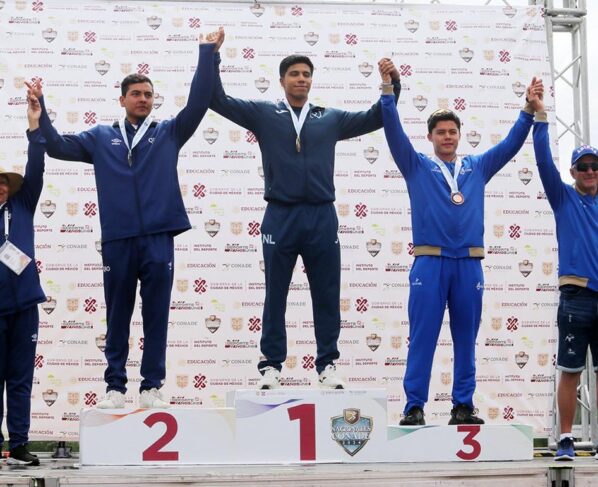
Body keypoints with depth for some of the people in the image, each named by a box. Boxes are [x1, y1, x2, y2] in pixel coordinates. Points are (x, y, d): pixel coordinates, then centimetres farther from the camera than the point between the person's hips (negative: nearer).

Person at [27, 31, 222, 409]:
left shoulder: (169, 133, 11)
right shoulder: (102, 137, 13)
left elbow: (198, 102, 1)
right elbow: (58, 147, 9)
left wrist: (207, 53, -6)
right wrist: (40, 110, -3)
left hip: (158, 238, -1)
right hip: (117, 240, 1)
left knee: (156, 316, 2)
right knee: (118, 317, 6)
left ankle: (152, 386, 9)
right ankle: (115, 387, 13)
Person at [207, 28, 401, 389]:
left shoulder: (331, 118, 12)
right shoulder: (263, 114, 7)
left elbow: (375, 118, 14)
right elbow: (218, 100, 3)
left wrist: (393, 84, 2)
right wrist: (211, 57, -4)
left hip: (322, 217, 2)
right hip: (280, 216, -1)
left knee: (327, 296, 5)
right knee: (275, 296, 5)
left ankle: (328, 365, 14)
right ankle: (272, 365, 13)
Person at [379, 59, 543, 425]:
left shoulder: (478, 167, 16)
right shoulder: (418, 167, 9)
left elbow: (512, 143, 11)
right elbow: (394, 133, -2)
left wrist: (530, 109, -1)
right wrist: (388, 89, -13)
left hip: (469, 263, 3)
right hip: (430, 262, -2)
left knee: (466, 338, 6)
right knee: (422, 337, -3)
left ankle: (463, 406, 11)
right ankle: (415, 406, -1)